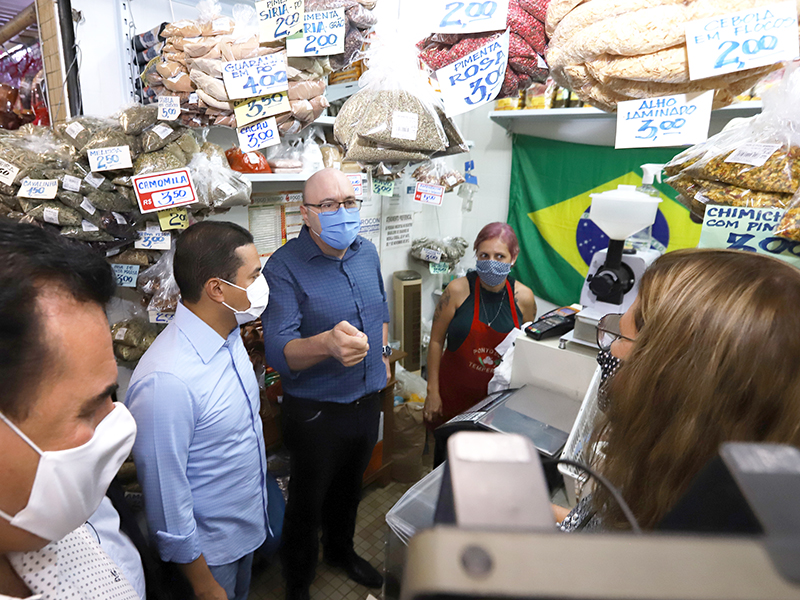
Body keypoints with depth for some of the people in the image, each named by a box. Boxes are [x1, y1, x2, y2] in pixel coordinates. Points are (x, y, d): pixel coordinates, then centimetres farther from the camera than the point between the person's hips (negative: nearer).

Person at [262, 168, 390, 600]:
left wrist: (383, 351, 19)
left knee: (349, 485, 28)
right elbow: (278, 350, -31)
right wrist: (327, 343, -49)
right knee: (308, 502, 15)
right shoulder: (284, 267, -22)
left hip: (367, 399, 6)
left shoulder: (367, 252, -1)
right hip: (315, 412, -6)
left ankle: (341, 549, 56)